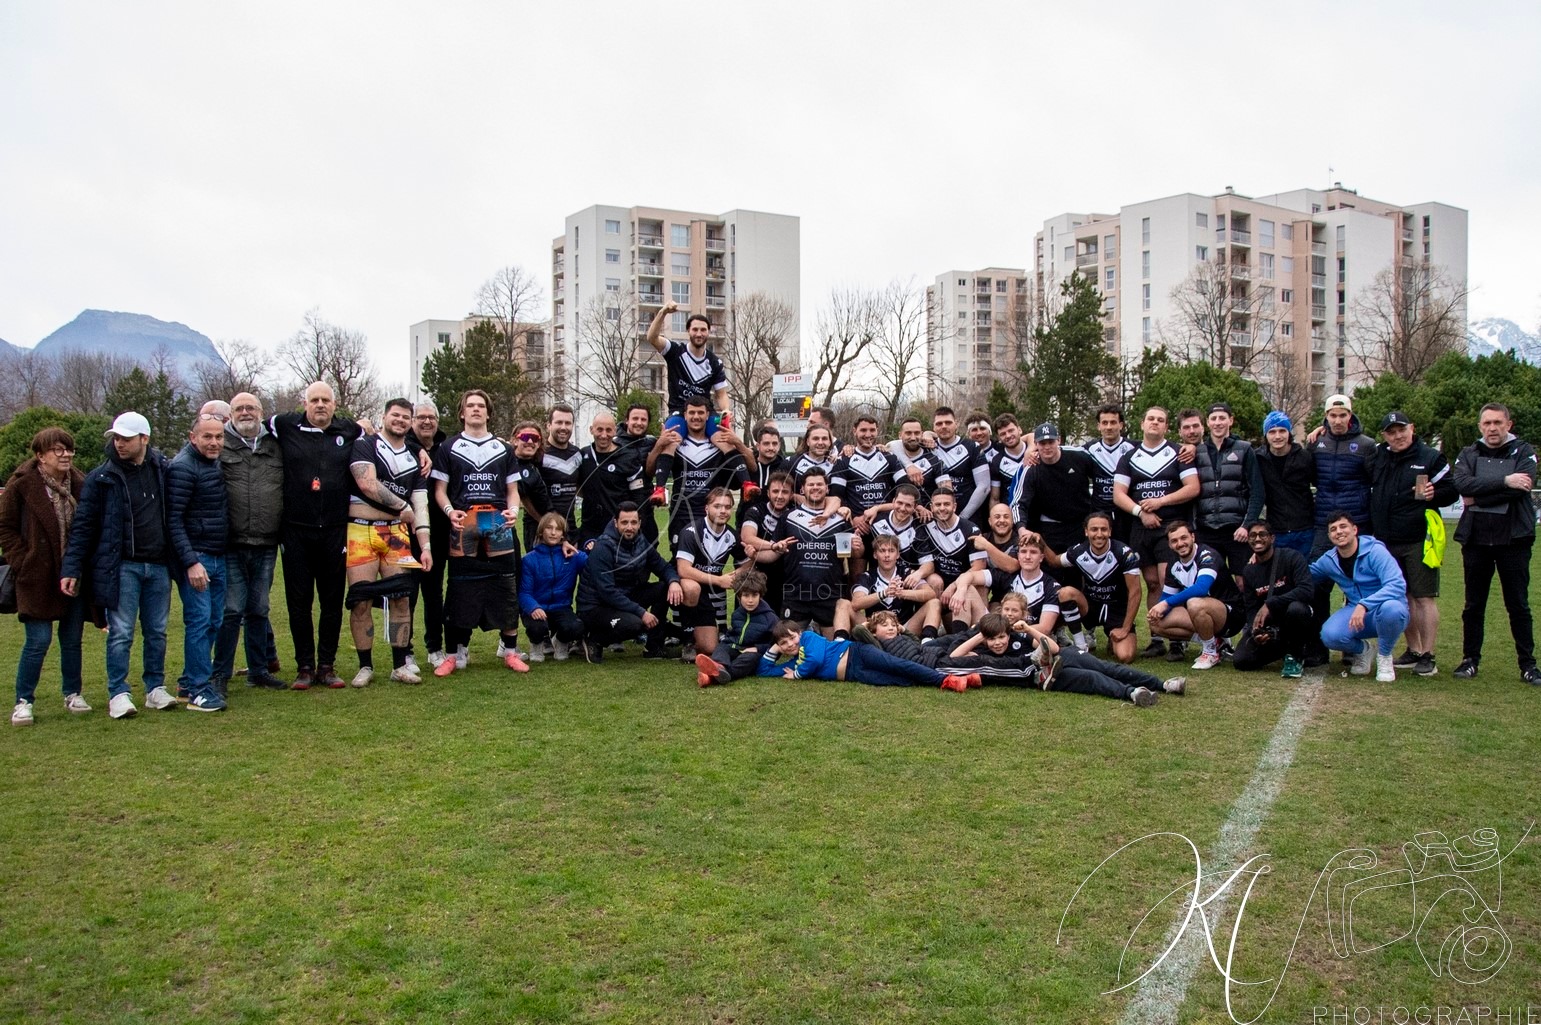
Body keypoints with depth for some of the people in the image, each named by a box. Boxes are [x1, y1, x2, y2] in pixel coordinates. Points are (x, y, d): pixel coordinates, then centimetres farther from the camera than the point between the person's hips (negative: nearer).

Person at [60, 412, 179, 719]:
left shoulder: (162, 469, 5)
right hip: (121, 567, -3)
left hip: (158, 566, 3)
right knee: (121, 633, -1)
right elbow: (83, 525, -3)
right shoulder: (101, 478, -3)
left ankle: (156, 688, 20)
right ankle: (118, 694, 7)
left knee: (156, 632, 10)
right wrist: (71, 569, -9)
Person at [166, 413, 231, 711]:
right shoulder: (182, 467, -11)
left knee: (214, 621, 10)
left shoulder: (215, 464, 13)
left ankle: (189, 681, 22)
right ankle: (198, 690, -3)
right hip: (195, 557, -8)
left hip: (218, 557, 8)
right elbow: (174, 519, -15)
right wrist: (191, 562, -20)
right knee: (199, 620, -8)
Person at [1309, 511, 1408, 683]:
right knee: (1330, 635, -27)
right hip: (1355, 611, 4)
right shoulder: (1328, 560, -1)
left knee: (1391, 608, -40)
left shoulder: (1375, 551, -19)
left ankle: (1384, 656, -8)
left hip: (1387, 614, -4)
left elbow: (1397, 585, -31)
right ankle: (1362, 650, 11)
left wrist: (1364, 605, -41)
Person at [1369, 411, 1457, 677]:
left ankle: (1427, 656, 0)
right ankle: (1413, 650, 20)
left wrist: (1434, 495, -21)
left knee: (1424, 597, -4)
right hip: (1387, 542, 5)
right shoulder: (1378, 457, 11)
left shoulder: (1430, 457, -2)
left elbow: (1452, 491, -3)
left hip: (1419, 540, -5)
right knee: (1404, 597, 11)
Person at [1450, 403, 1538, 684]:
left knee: (1518, 605, 4)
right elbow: (1462, 484, -12)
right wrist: (1504, 481, -18)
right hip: (1476, 539, 2)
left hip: (1514, 538, -2)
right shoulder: (1469, 454, 8)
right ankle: (1470, 659, 17)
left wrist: (1478, 498, -13)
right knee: (1474, 605, 9)